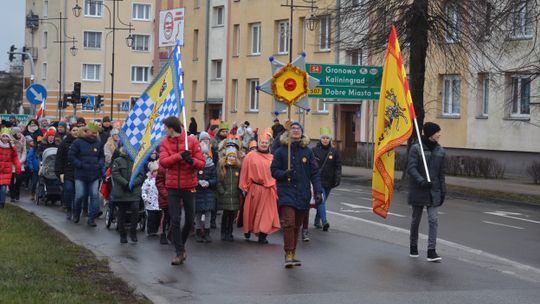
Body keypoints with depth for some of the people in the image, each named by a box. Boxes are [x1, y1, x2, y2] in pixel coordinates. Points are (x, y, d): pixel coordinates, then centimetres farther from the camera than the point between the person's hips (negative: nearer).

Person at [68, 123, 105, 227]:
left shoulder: (98, 143, 6)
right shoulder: (78, 142, -5)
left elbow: (102, 156, 19)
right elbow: (71, 156, -4)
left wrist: (100, 165, -1)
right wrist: (81, 165, -11)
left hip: (95, 175, 3)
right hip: (81, 175, -2)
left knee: (95, 196, -7)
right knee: (80, 196, 0)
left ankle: (91, 218, 1)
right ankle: (76, 214, 28)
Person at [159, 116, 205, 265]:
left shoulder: (192, 141, -3)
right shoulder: (165, 143, 2)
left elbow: (202, 163, -5)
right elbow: (163, 162, -14)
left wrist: (192, 161, -26)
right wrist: (179, 156, -26)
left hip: (189, 186, 0)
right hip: (172, 187, 1)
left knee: (190, 219, 8)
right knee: (175, 220, -1)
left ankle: (181, 244, 33)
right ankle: (180, 252, 7)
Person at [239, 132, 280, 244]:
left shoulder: (272, 158, 3)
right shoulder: (250, 156, -2)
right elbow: (245, 172, 0)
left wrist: (275, 189, 4)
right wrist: (244, 187, 0)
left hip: (268, 190, 1)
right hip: (254, 188, -1)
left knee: (266, 213, -2)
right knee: (252, 211, 13)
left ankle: (262, 235, 2)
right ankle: (248, 230, 33)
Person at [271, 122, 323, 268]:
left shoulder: (307, 152, 6)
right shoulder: (280, 151, 2)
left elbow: (315, 173, 4)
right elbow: (274, 170, 4)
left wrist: (318, 191, -5)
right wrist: (283, 173, -17)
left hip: (303, 194, 3)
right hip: (286, 192, -2)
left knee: (297, 225, 10)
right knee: (289, 223, -15)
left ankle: (293, 253, 21)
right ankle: (288, 254, -12)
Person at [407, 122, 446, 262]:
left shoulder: (440, 151, 6)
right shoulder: (416, 148, -8)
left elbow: (441, 173, 12)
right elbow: (411, 168, -15)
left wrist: (443, 190, 8)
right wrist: (421, 181, -29)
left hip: (434, 192, 3)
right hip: (418, 191, -3)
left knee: (434, 220, -8)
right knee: (416, 220, 11)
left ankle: (431, 251, -8)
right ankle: (413, 247, 27)